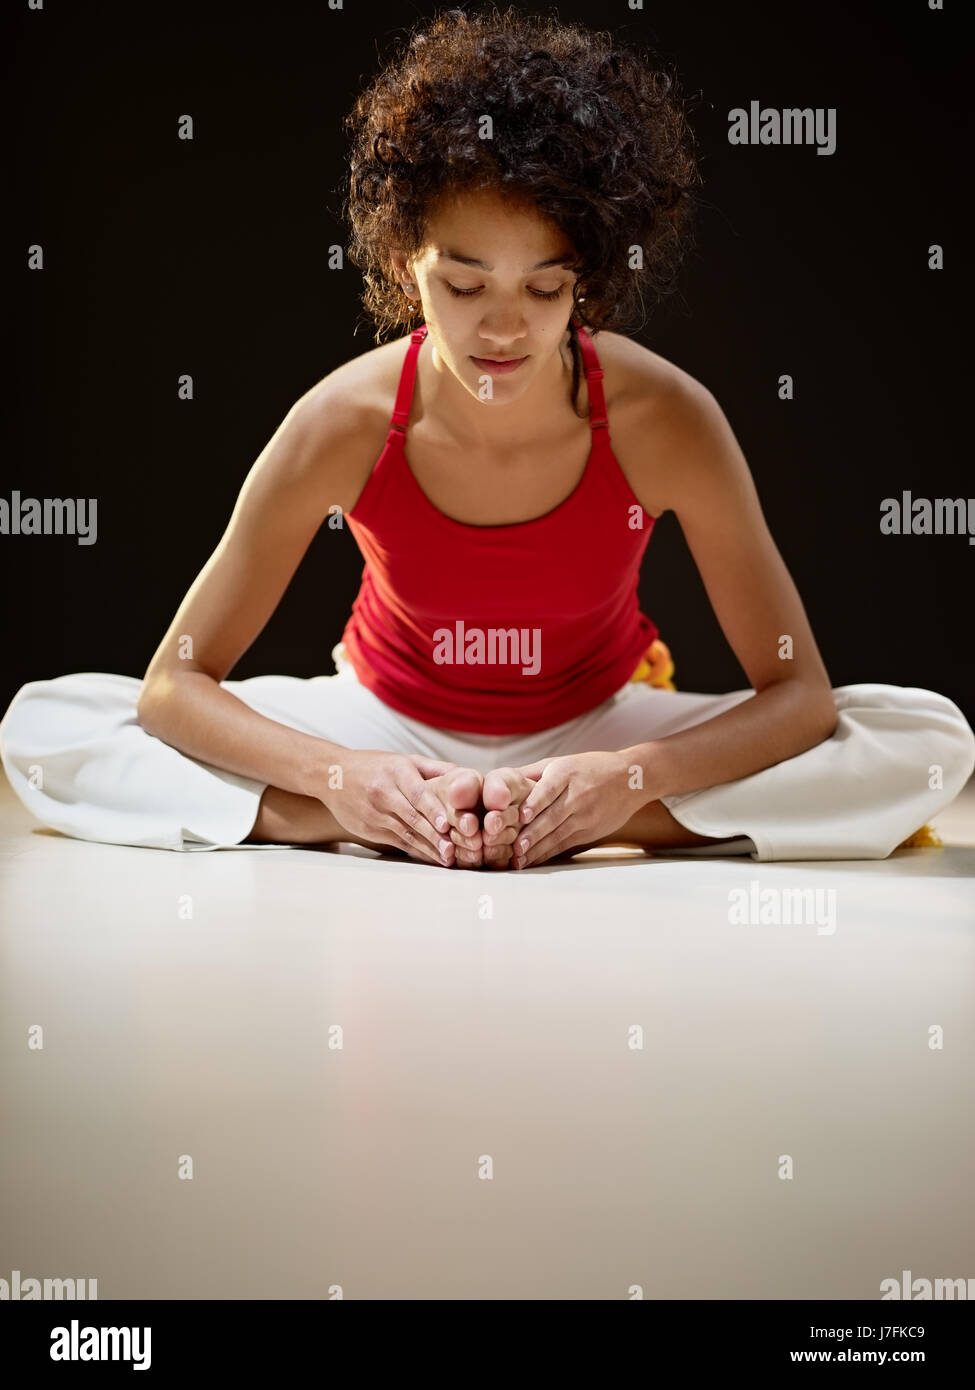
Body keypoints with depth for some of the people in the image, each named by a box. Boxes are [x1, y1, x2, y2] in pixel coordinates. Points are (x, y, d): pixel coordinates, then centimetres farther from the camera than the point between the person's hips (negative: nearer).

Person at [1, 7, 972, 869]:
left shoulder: (664, 419, -23)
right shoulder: (345, 423, -23)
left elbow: (798, 692, -19)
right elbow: (175, 684, -17)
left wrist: (633, 776, -37)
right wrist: (339, 774, -35)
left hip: (592, 728, 1)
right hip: (390, 725, 0)